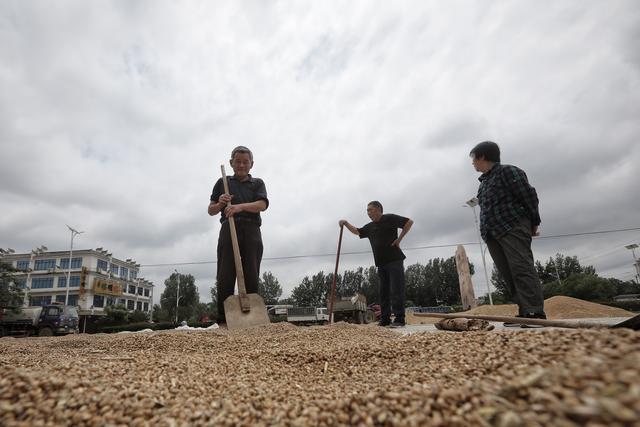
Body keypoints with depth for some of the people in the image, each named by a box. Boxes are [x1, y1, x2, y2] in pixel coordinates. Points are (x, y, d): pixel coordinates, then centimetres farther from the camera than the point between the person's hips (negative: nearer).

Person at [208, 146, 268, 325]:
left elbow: (262, 204, -2)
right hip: (229, 230, 0)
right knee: (225, 277, -7)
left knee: (251, 278, -6)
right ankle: (223, 321, -6)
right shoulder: (223, 182, 20)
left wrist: (240, 206, -19)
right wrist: (220, 203, -4)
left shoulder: (257, 183, 18)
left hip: (251, 231, 0)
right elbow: (211, 210, 19)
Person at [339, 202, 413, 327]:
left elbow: (409, 222, -3)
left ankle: (399, 319, -5)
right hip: (381, 263, 7)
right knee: (383, 292, 7)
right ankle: (385, 319, 11)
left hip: (395, 260, -7)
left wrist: (399, 239, -8)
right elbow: (357, 231, 27)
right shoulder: (370, 227, 16)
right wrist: (346, 223, 12)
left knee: (396, 291, -8)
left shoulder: (389, 218, -3)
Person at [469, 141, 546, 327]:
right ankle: (524, 312, 4)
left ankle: (536, 313, -16)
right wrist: (486, 232, 16)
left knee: (522, 269, -15)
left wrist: (534, 222, -1)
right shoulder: (483, 181, 23)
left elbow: (529, 195, -4)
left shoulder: (507, 171, -1)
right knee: (508, 274, 2)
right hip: (492, 234, 8)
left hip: (513, 228, -8)